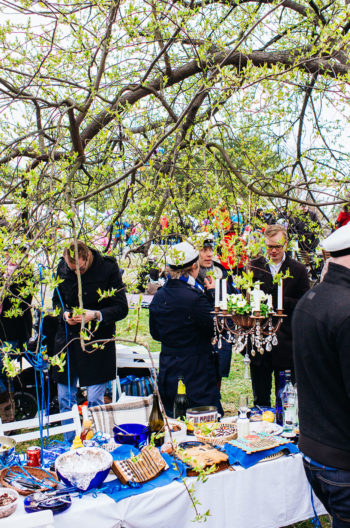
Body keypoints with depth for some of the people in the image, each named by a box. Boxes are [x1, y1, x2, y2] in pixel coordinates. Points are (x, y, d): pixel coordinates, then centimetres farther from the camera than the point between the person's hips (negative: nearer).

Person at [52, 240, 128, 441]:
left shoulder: (109, 269, -12)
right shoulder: (63, 267, -1)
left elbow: (121, 308, -9)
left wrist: (95, 315, -23)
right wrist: (64, 313, -8)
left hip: (97, 343, -4)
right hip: (67, 341, 4)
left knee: (95, 401, 0)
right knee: (65, 400, 13)